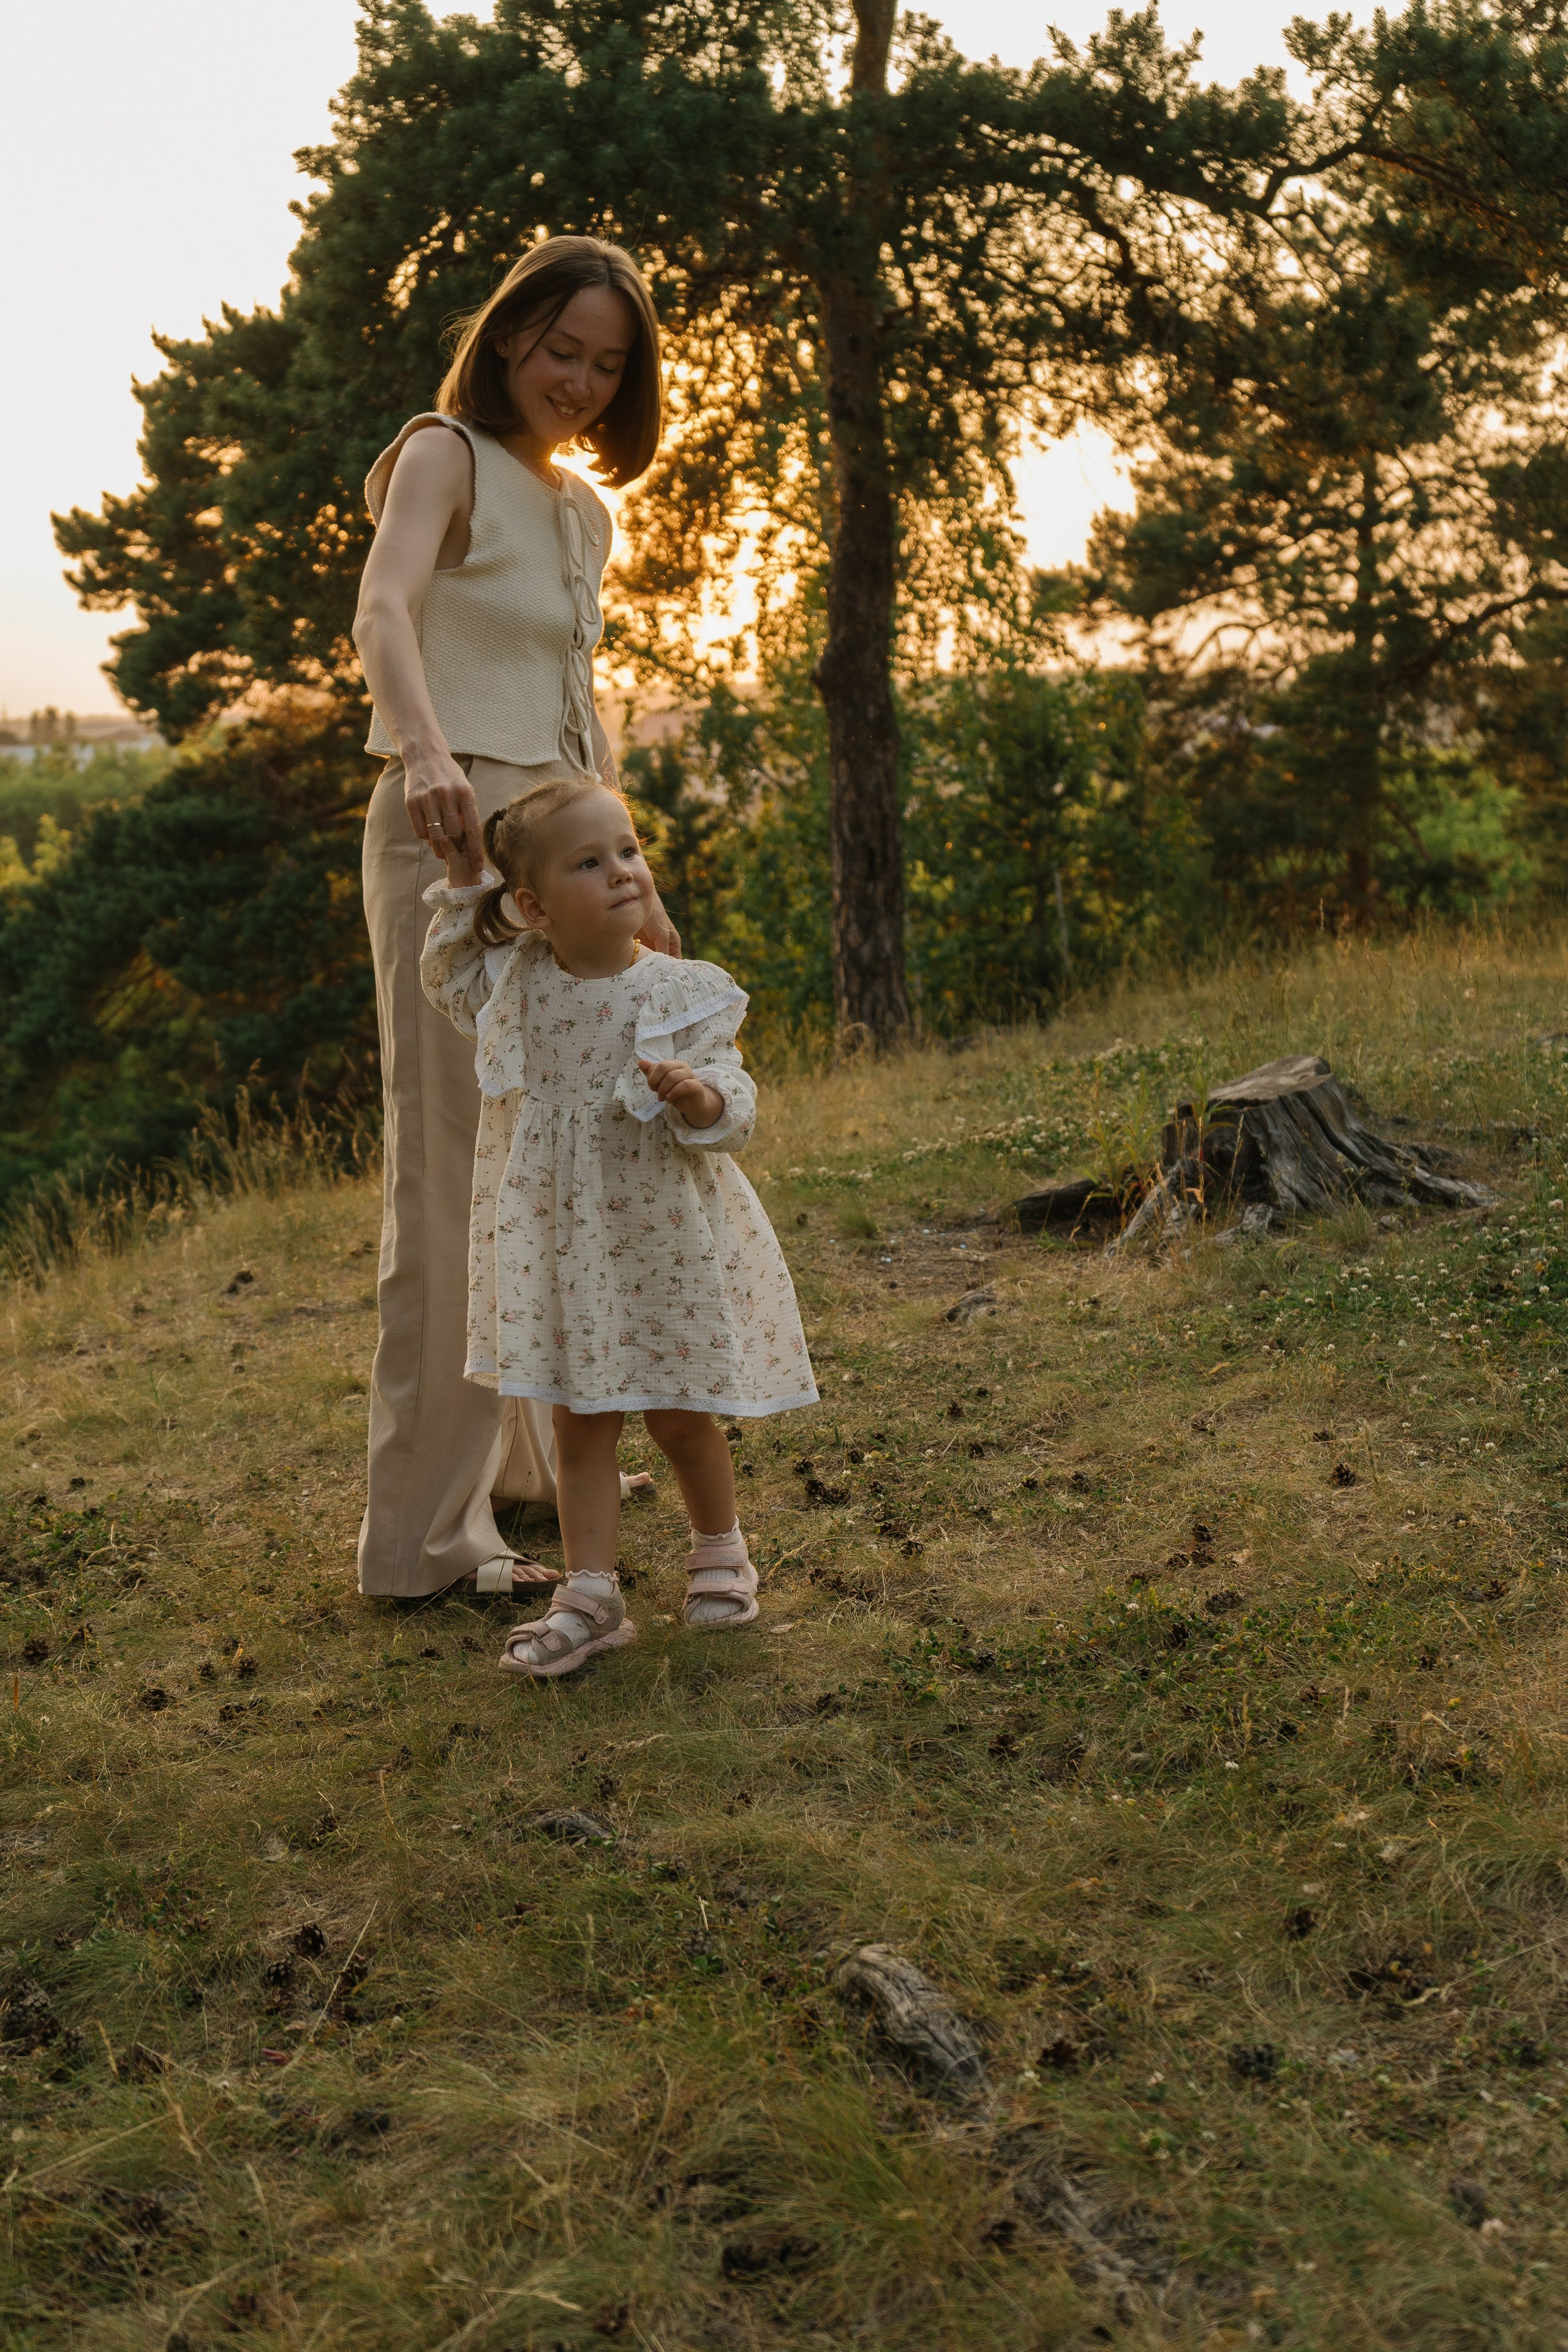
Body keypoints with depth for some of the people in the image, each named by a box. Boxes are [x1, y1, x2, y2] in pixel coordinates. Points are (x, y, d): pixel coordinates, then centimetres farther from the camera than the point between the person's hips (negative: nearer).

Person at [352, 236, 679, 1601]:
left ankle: (523, 1454, 32)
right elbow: (384, 613, -25)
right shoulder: (444, 456, -5)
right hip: (454, 827, -9)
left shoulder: (584, 512, 20)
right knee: (456, 1169, -10)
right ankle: (426, 1529, -5)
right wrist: (426, 749, -44)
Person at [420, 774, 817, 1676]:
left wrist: (700, 1096, -34)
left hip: (665, 1240, -2)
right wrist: (460, 882, 6)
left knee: (681, 1417, 10)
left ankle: (721, 1549, 35)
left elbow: (734, 1112, -12)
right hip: (561, 1244, 3)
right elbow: (447, 979, 18)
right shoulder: (517, 979, -4)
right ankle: (592, 1596, 14)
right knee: (581, 1422, 7)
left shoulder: (681, 994, -13)